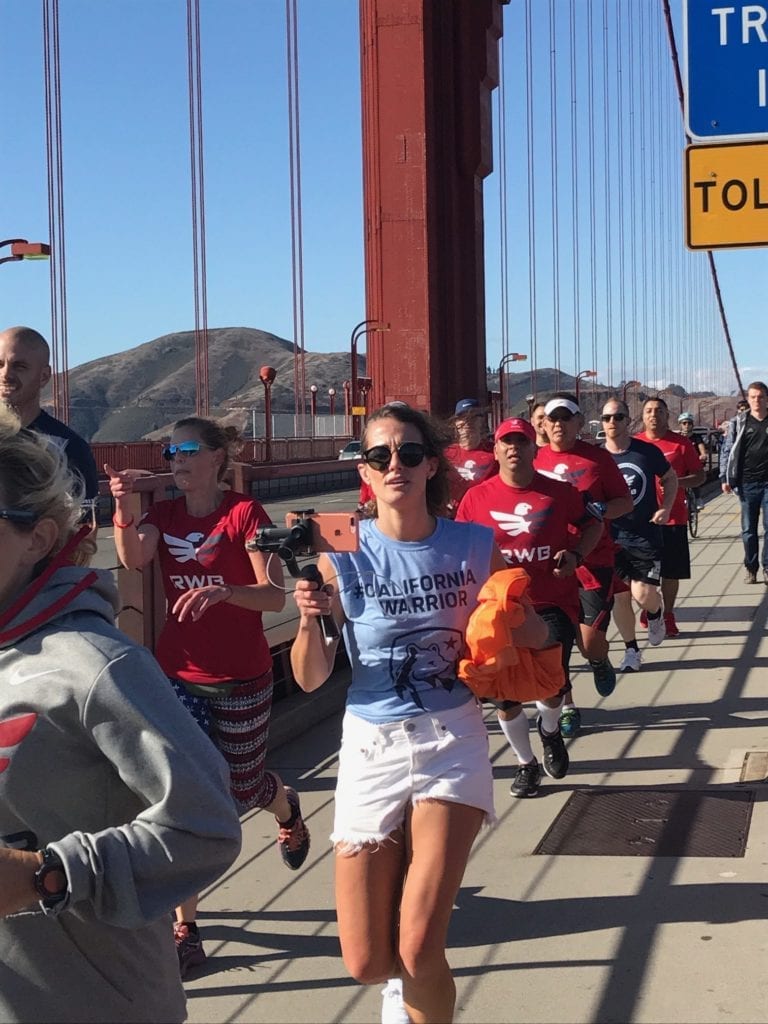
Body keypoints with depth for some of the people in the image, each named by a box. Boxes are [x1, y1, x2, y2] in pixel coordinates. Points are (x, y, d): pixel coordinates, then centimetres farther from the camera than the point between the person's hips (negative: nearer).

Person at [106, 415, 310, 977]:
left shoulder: (244, 512, -11)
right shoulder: (164, 514, 2)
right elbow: (133, 558, -19)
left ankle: (288, 807, 52)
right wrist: (124, 510, -37)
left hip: (241, 679, -3)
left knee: (241, 791, 14)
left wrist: (221, 590, -37)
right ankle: (185, 927, 5)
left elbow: (275, 596, -19)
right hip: (178, 676, 3)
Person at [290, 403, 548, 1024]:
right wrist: (310, 622, -22)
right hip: (371, 747, 1)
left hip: (452, 743, 0)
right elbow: (311, 680, -2)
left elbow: (534, 634, 9)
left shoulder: (473, 546, -3)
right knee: (367, 965, 3)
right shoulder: (345, 556, -5)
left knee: (418, 954, -13)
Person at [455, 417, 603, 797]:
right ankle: (526, 763, 30)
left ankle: (549, 730, 24)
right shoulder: (476, 498, 0)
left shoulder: (560, 493, 0)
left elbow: (593, 525, 14)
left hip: (553, 604, -1)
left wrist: (575, 555, -4)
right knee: (506, 694, 5)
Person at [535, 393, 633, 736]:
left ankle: (599, 661, 31)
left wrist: (602, 510, -15)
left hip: (594, 563, -2)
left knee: (591, 643, -7)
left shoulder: (598, 457, -1)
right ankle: (566, 707, 24)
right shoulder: (535, 460, 4)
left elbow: (626, 502, 3)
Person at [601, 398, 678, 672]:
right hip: (612, 537, 2)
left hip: (646, 535, -2)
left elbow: (670, 478, 11)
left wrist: (666, 508, -3)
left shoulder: (647, 451, -5)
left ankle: (656, 614, 25)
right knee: (620, 596, 6)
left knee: (643, 595, -11)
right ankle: (631, 651, 23)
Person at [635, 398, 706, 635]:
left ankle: (668, 614, 18)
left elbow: (700, 475, 3)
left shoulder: (681, 443, 0)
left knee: (671, 572, 3)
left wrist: (677, 482, -15)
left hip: (673, 518, -1)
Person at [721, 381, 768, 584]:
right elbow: (727, 451, 6)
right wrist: (724, 478, 0)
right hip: (747, 484, 1)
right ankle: (750, 567, 16)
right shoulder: (739, 422, 3)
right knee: (748, 530, 7)